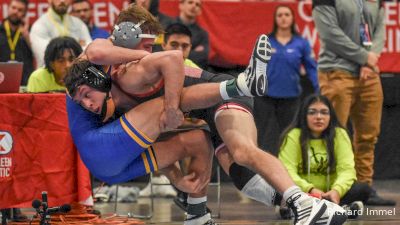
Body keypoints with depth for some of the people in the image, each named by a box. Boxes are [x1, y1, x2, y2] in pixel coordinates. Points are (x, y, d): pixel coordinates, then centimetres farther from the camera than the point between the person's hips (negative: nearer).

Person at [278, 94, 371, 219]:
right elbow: (287, 172, -17)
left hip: (329, 195, 2)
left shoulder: (339, 135, -1)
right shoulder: (293, 136, -7)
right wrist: (310, 190, -36)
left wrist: (337, 191, -33)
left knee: (363, 189, -23)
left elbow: (347, 169, -11)